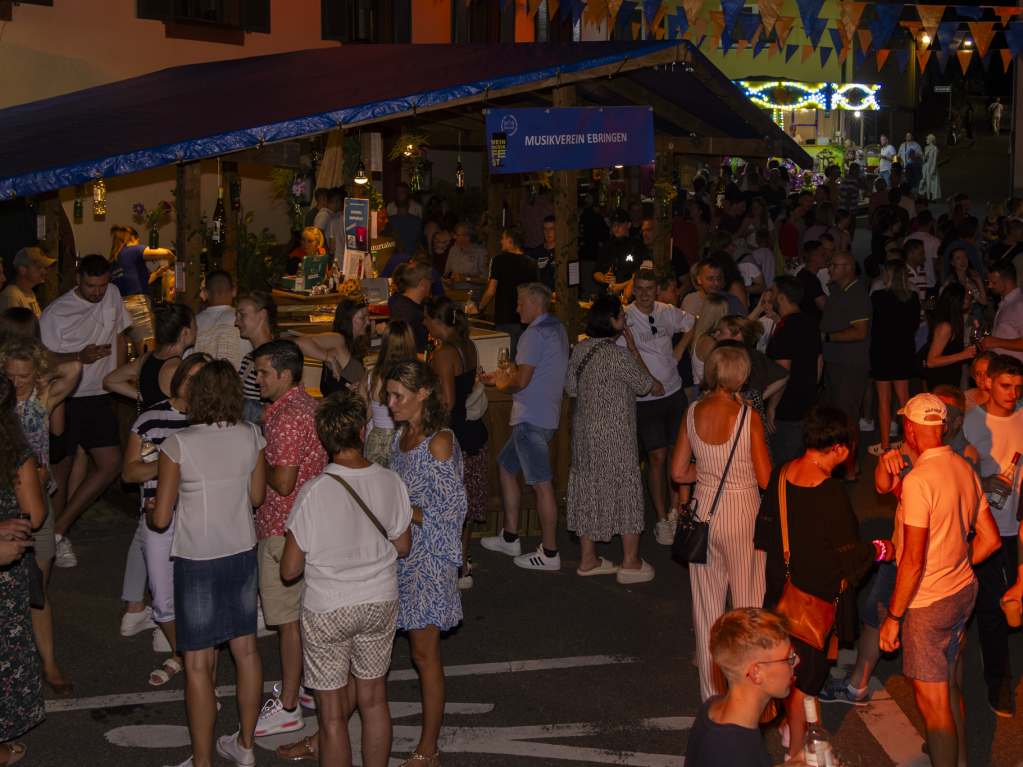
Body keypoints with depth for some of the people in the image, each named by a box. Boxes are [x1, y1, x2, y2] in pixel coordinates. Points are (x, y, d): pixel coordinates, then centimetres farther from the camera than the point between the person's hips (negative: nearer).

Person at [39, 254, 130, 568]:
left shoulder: (112, 296, 4)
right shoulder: (55, 313, -11)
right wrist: (80, 357, -24)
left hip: (99, 398, 5)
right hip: (66, 400, -5)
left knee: (111, 464, -4)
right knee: (62, 467, 5)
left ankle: (59, 529, 3)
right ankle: (56, 540, 23)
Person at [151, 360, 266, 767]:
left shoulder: (178, 444, -17)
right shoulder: (251, 437, -5)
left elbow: (161, 517, -12)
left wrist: (148, 514, 11)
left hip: (197, 561, -5)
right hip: (242, 554, 5)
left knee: (198, 664, 5)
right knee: (245, 649, 17)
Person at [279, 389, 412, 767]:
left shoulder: (314, 492, -22)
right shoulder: (391, 483, -11)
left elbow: (289, 569, -14)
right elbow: (403, 547, 4)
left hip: (327, 611, -4)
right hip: (380, 603, 4)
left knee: (332, 713, 8)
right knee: (373, 699, 19)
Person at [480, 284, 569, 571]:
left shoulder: (535, 333, -15)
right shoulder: (558, 328, 16)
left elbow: (521, 381, -19)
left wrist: (501, 384, 1)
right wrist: (503, 376, 16)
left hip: (532, 419, -11)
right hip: (542, 415, 11)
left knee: (542, 484, -6)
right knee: (505, 466, 19)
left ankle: (550, 553, -2)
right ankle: (510, 538, 25)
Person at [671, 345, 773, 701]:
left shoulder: (693, 413, -4)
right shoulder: (748, 417, -16)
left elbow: (678, 472, 3)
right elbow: (766, 479, -12)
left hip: (704, 511, 4)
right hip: (741, 514, -4)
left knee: (707, 605, 14)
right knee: (748, 604, 13)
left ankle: (711, 689, 25)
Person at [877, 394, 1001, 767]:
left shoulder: (918, 480, -23)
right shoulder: (966, 469, 2)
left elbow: (913, 562, -23)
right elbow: (990, 539, 9)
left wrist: (893, 617, -15)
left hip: (928, 602, -9)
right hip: (964, 591, 9)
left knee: (933, 701, 1)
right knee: (951, 688, 24)